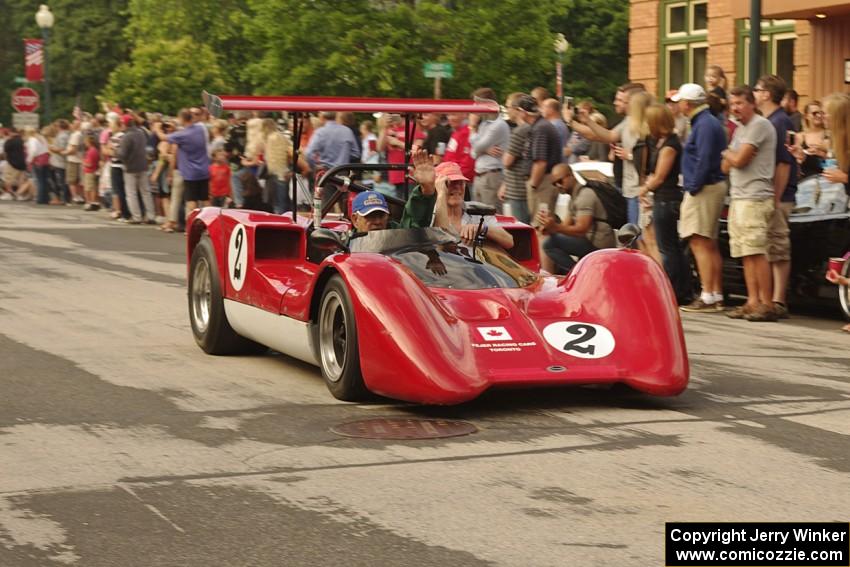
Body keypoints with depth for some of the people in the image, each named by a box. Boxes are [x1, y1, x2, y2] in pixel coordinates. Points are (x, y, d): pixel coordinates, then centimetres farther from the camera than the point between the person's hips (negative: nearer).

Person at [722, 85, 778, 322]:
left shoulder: (760, 125, -8)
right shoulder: (740, 129, 22)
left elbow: (738, 160, -14)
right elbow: (727, 166, 18)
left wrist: (728, 153, 7)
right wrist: (733, 156, -2)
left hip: (755, 198, -9)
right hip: (738, 198, 9)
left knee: (757, 253, -11)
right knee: (746, 254, 7)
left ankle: (767, 304, -10)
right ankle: (752, 302, 10)